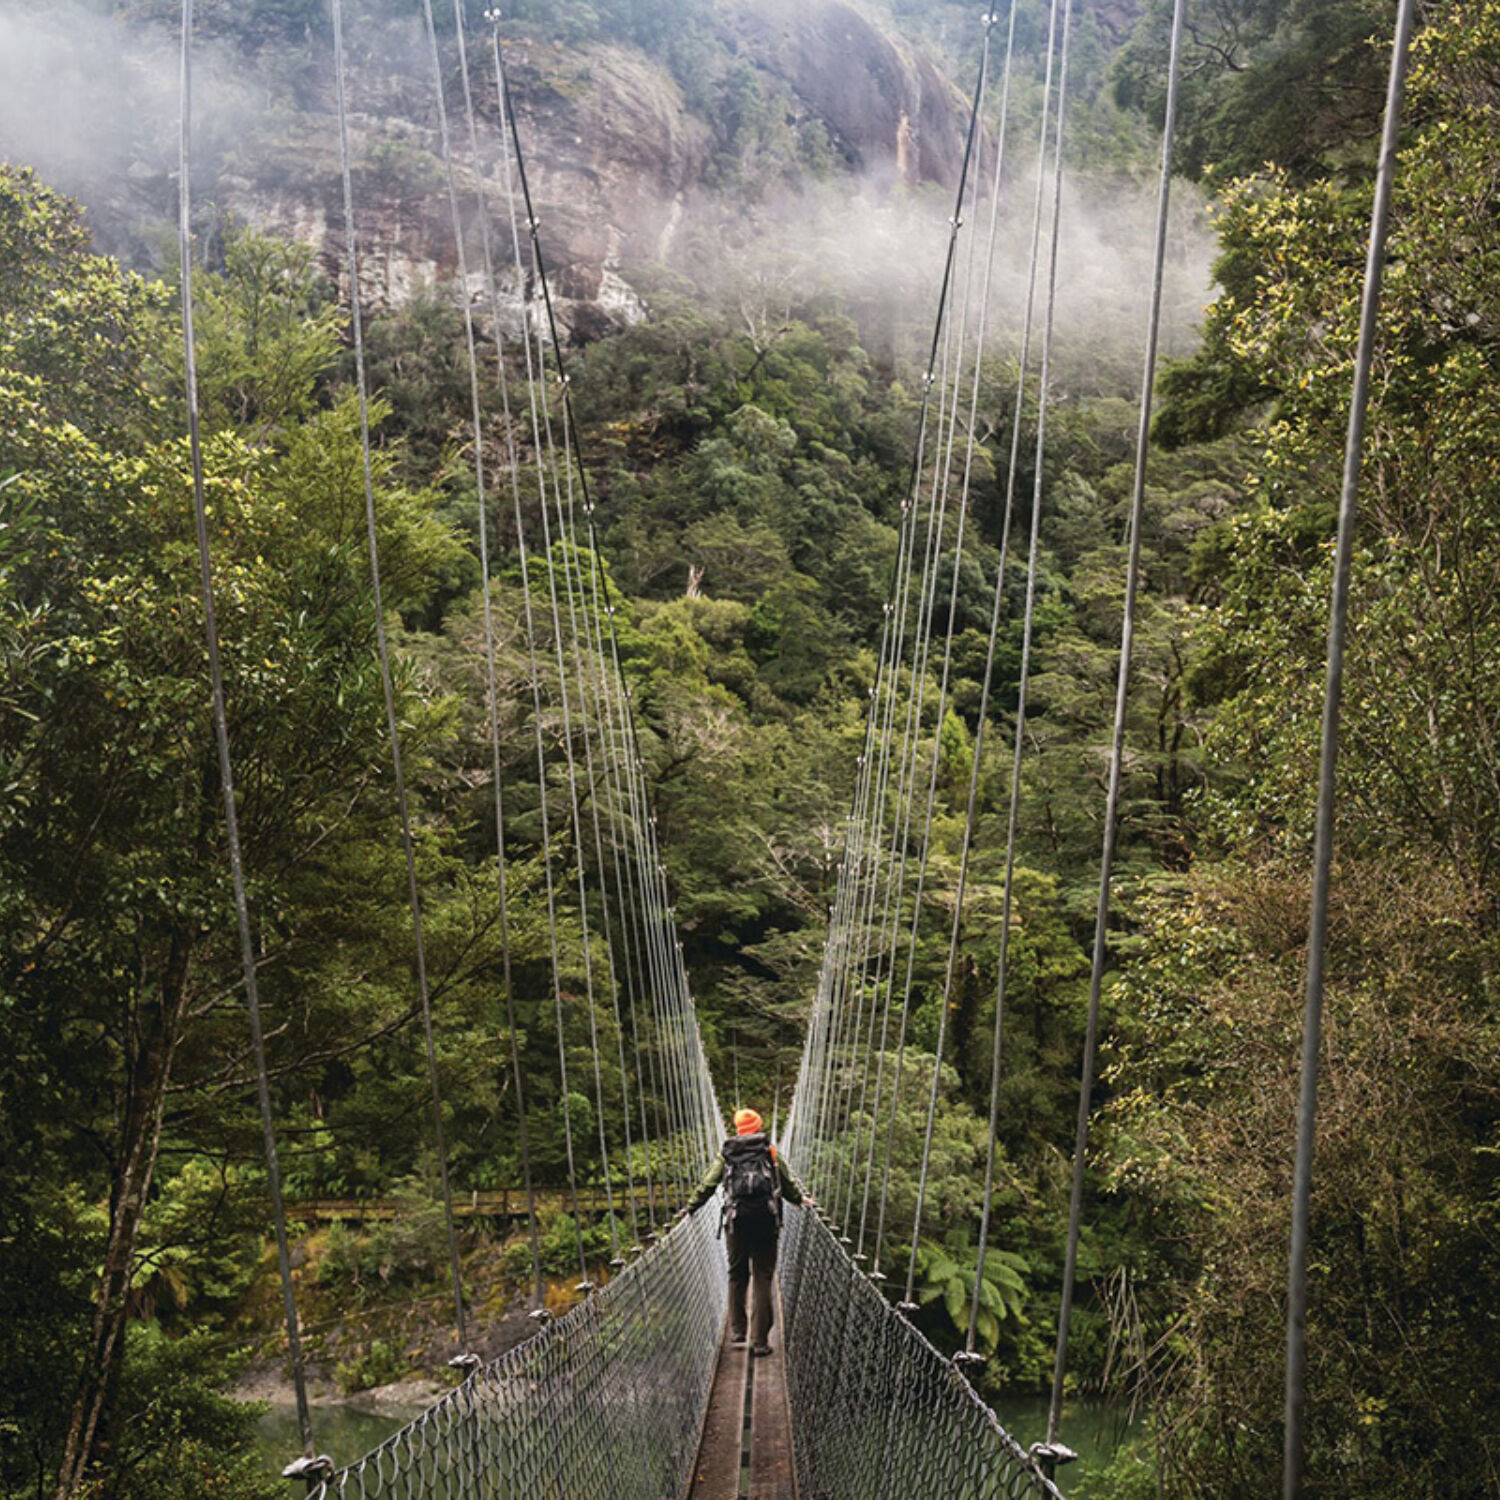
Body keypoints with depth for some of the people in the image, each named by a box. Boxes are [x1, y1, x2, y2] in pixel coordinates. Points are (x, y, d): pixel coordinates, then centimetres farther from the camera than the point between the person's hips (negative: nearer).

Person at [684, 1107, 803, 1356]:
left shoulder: (726, 1153, 11)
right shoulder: (770, 1152, 10)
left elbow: (708, 1184, 11)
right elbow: (788, 1184, 19)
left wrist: (690, 1208, 23)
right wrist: (800, 1199, 37)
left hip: (737, 1219, 1)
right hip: (766, 1219, -1)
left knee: (737, 1275, 14)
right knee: (763, 1279, 2)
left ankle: (736, 1331, 11)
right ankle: (760, 1340, 0)